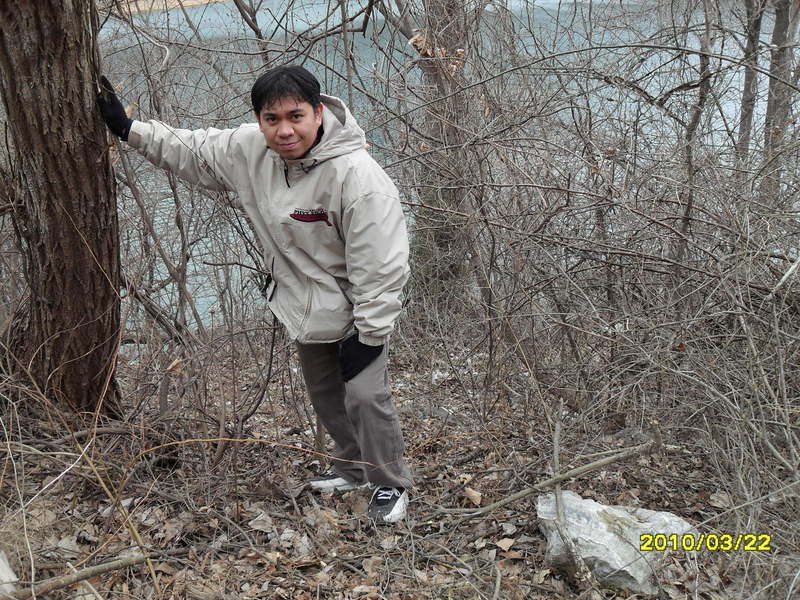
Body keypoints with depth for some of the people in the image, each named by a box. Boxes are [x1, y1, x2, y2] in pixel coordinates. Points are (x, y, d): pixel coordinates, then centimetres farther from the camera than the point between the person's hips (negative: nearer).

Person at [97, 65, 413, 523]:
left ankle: (390, 484, 13)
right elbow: (193, 151, 7)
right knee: (325, 394, 21)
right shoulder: (251, 149, -12)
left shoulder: (357, 176, -33)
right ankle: (353, 467, 44)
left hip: (356, 310, -7)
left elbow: (380, 266, -29)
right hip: (306, 305, 7)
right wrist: (129, 129, 5)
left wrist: (369, 335, -25)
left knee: (365, 395, -12)